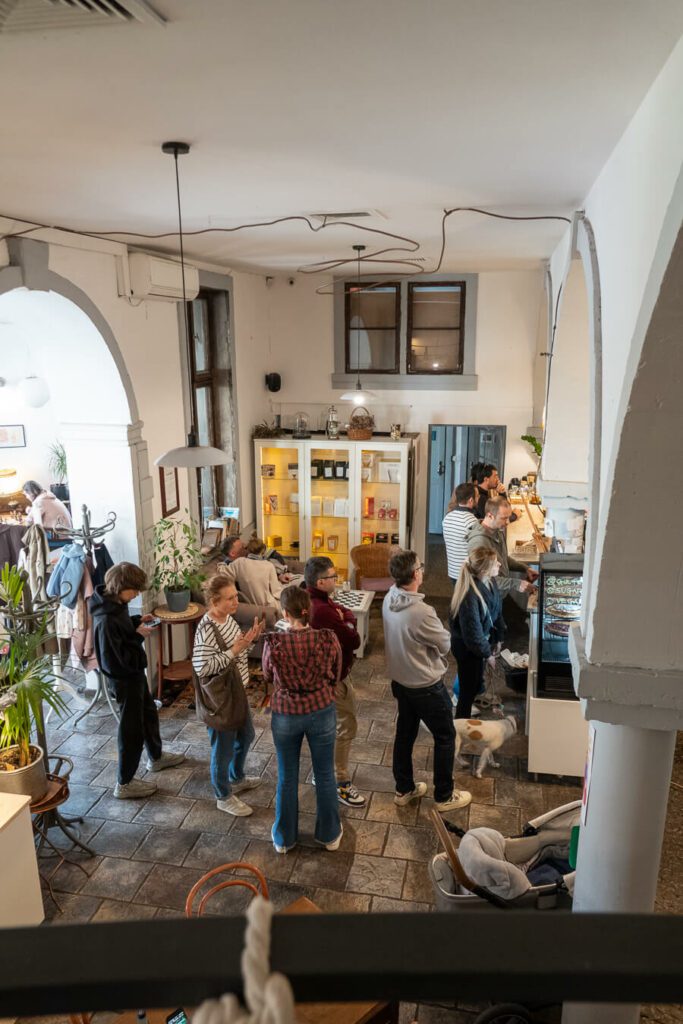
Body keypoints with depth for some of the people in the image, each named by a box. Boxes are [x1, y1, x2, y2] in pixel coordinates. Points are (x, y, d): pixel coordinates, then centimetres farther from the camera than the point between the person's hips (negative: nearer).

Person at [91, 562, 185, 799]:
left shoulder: (115, 603, -4)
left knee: (149, 713, 27)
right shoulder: (106, 620, -33)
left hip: (134, 672, 10)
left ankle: (156, 758, 50)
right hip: (124, 678, -10)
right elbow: (117, 658, -30)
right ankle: (124, 784, 24)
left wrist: (137, 621, 0)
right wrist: (138, 636, -23)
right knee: (132, 728, 6)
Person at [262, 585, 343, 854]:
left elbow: (268, 676, -1)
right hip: (322, 712, 1)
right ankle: (330, 834, 38)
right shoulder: (328, 639, -19)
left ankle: (284, 838, 37)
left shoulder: (273, 643, -21)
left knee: (287, 778, 19)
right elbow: (335, 677, -1)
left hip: (286, 716, -1)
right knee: (325, 775, 20)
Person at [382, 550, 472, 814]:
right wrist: (439, 630, 1)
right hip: (426, 686, -7)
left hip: (400, 680, 8)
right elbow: (445, 644, -16)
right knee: (445, 737, 13)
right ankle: (444, 797, 28)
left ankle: (404, 789, 38)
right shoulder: (421, 612, -33)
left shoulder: (389, 599, -10)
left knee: (405, 734, 21)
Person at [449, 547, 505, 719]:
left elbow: (497, 611, 7)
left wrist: (498, 638, 10)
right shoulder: (470, 596, -36)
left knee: (476, 681, 27)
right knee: (468, 688, 8)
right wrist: (487, 654, -13)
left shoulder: (490, 582, -9)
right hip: (467, 647, -8)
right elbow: (472, 633, -27)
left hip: (482, 640, 8)